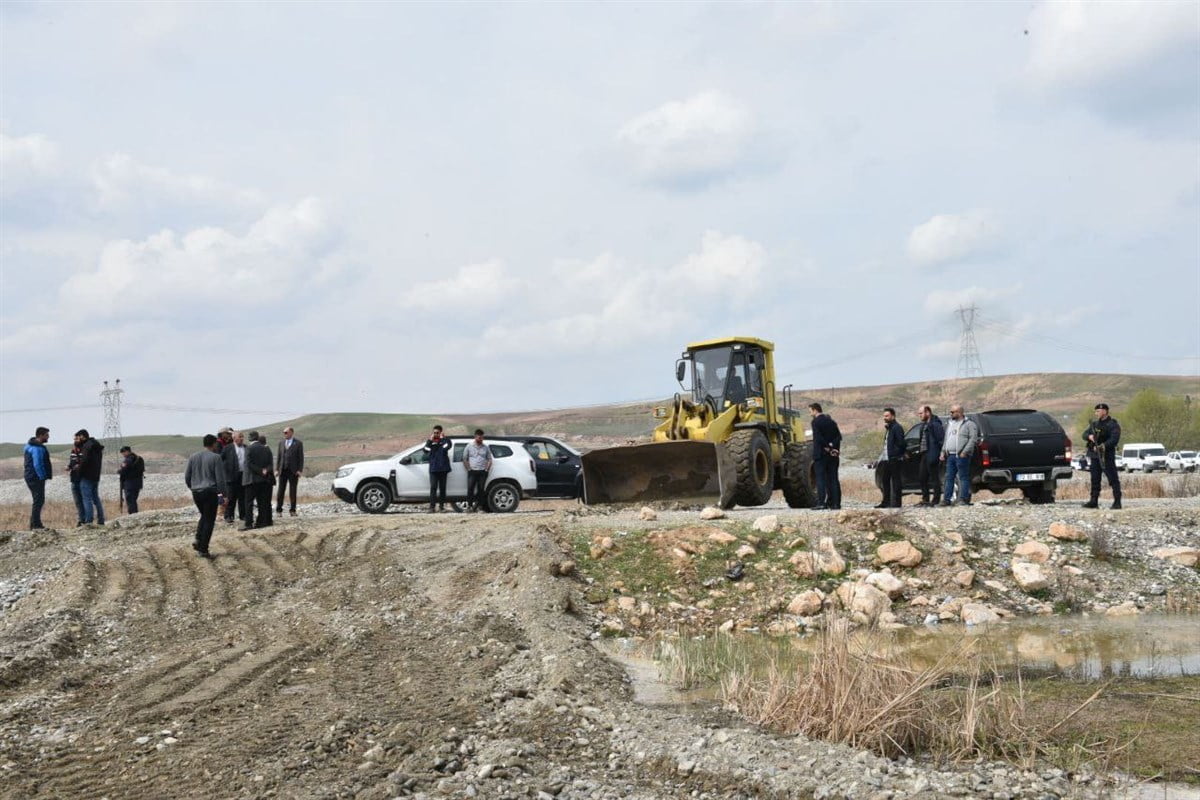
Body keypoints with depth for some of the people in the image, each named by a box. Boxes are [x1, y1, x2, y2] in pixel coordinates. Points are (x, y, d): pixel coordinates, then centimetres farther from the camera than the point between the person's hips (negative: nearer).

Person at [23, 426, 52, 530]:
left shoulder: (31, 445, 14)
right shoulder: (38, 448, -19)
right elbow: (37, 465, -25)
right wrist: (42, 477, -17)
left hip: (32, 477, 11)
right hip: (36, 478, -11)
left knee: (38, 501, 16)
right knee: (38, 501, -6)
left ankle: (35, 524, 21)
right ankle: (35, 525, -5)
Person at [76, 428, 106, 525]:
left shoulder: (87, 445, -13)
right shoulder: (97, 446, 16)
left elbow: (85, 460, -23)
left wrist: (79, 469, -6)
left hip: (87, 476, -9)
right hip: (96, 476, 9)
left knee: (87, 498, -7)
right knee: (96, 498, 13)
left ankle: (89, 520, -10)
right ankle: (101, 520, 13)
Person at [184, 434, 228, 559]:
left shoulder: (193, 457, 7)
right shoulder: (215, 457, -8)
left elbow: (187, 477, 11)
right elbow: (220, 479, -10)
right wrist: (223, 494, -4)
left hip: (196, 492, 5)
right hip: (210, 492, -5)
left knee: (204, 516, 24)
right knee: (209, 520, 3)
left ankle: (198, 540, 7)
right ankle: (203, 549, 1)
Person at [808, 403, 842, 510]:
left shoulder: (816, 422, -8)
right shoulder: (831, 421, 13)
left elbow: (818, 437, -18)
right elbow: (839, 436, 5)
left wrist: (827, 447, -11)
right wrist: (832, 446, -4)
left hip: (821, 454, -6)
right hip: (833, 456, 6)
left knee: (821, 478, -5)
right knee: (833, 479, 7)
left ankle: (821, 502, -10)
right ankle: (835, 502, 6)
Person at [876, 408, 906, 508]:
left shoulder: (897, 427, -11)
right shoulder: (888, 428, 19)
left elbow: (901, 443, -17)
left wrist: (895, 454, -16)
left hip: (894, 459, -10)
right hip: (887, 459, 10)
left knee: (896, 481, -6)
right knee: (885, 481, 13)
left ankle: (896, 502, -4)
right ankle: (886, 502, 19)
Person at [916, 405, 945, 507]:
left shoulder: (935, 424, -13)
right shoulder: (926, 425, 19)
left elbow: (941, 439, -18)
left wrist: (941, 453, -21)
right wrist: (920, 451, 15)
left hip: (931, 455, -11)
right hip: (924, 455, 11)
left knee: (934, 478, -4)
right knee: (922, 477, 13)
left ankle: (936, 500, 0)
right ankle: (925, 499, 21)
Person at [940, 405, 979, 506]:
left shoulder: (969, 424, -2)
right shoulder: (950, 424, 21)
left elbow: (973, 439, -11)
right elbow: (946, 440, 24)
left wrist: (965, 452, -18)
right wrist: (943, 452, 13)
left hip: (961, 456, -7)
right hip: (950, 455, 7)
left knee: (963, 477, -5)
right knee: (949, 478, 6)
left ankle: (963, 499, -3)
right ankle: (946, 499, 8)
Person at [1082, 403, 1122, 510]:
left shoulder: (1113, 425, -6)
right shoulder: (1094, 424, 15)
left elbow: (1114, 440, -17)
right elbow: (1084, 434, 12)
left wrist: (1102, 446, -28)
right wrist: (1089, 436, -11)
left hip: (1107, 456, -7)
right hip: (1094, 456, 7)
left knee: (1113, 479, -6)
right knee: (1095, 480, 9)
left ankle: (1117, 502, -5)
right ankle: (1094, 501, 15)